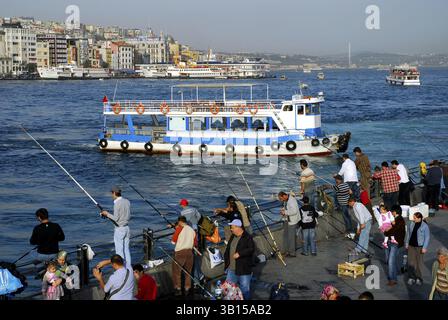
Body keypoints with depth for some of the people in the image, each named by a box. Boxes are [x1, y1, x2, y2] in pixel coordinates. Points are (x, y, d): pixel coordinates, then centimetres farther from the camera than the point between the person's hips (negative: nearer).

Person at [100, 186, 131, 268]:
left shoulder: (117, 204, -17)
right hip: (126, 227, 8)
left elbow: (116, 219, -19)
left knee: (119, 250, 0)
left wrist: (107, 214, -4)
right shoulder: (127, 201, 6)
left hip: (119, 229, -8)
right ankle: (128, 268, 17)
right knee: (126, 249, 13)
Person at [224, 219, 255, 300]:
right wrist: (226, 262, 17)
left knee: (245, 288, 4)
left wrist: (239, 254, -26)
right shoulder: (232, 237, 13)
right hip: (232, 269, 8)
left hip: (244, 269, -7)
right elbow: (227, 250, 22)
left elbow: (252, 249, -22)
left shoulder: (248, 237, -12)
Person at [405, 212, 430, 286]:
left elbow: (427, 237, -9)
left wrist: (424, 248, -11)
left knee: (419, 262, 4)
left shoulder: (425, 226, -12)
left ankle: (419, 278, 18)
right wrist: (407, 244, 12)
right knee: (410, 262, 3)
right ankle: (411, 278, 13)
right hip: (411, 246, 4)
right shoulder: (412, 224, 1)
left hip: (419, 247, -4)